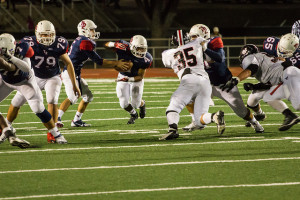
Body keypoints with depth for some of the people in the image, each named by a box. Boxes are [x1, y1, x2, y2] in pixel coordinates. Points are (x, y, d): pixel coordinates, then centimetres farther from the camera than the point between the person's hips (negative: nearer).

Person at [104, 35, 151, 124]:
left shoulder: (146, 59, -26)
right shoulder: (123, 48, -27)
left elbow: (140, 77, -19)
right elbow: (106, 45, -11)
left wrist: (129, 79, -35)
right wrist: (113, 44, -34)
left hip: (136, 78, -1)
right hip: (123, 77, 1)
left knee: (135, 104, 0)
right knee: (124, 103, -3)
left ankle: (142, 104, 40)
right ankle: (133, 114, 32)